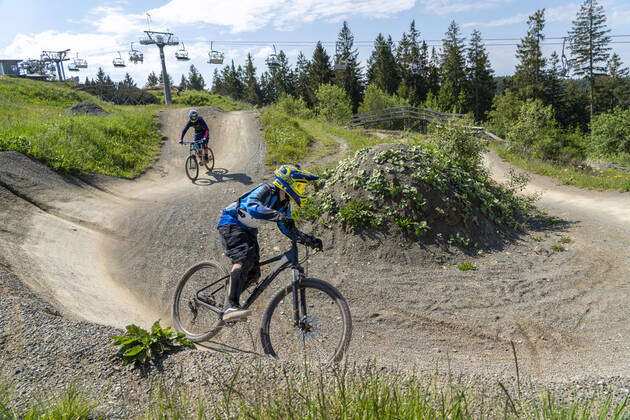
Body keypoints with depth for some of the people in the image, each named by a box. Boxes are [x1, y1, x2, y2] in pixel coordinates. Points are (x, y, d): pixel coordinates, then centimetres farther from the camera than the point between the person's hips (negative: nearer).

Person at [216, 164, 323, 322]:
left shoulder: (284, 204, 2)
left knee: (254, 274, 0)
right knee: (244, 258, -32)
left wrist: (310, 240, -8)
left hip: (248, 231, 9)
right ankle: (232, 307, -33)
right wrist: (278, 215, -57)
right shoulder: (266, 190, -23)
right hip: (230, 224, -8)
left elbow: (288, 230, 6)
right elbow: (251, 205, -43)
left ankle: (229, 295, 21)